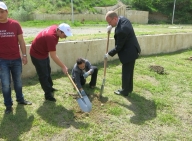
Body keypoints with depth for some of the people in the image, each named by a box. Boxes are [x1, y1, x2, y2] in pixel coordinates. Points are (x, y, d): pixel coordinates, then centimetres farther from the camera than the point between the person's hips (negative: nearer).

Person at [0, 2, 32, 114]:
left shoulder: (15, 24, -3)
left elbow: (21, 41, 3)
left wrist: (24, 55, 0)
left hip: (16, 59, 1)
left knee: (18, 81, 16)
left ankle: (20, 99, 35)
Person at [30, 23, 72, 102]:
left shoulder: (55, 27, -11)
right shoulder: (51, 37, -37)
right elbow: (53, 56, -32)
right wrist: (63, 67, -26)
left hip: (44, 52, 10)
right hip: (37, 54, -10)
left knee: (48, 71, 23)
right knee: (43, 75, 0)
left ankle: (50, 88, 41)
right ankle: (48, 95, 13)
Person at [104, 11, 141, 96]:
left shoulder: (121, 30, -32)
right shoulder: (122, 18, -5)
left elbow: (118, 47, -23)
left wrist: (109, 54, -10)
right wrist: (111, 26, 2)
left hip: (128, 53, -10)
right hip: (132, 50, 10)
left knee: (126, 72, 6)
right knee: (129, 71, 21)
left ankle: (124, 91, 23)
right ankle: (129, 88, 36)